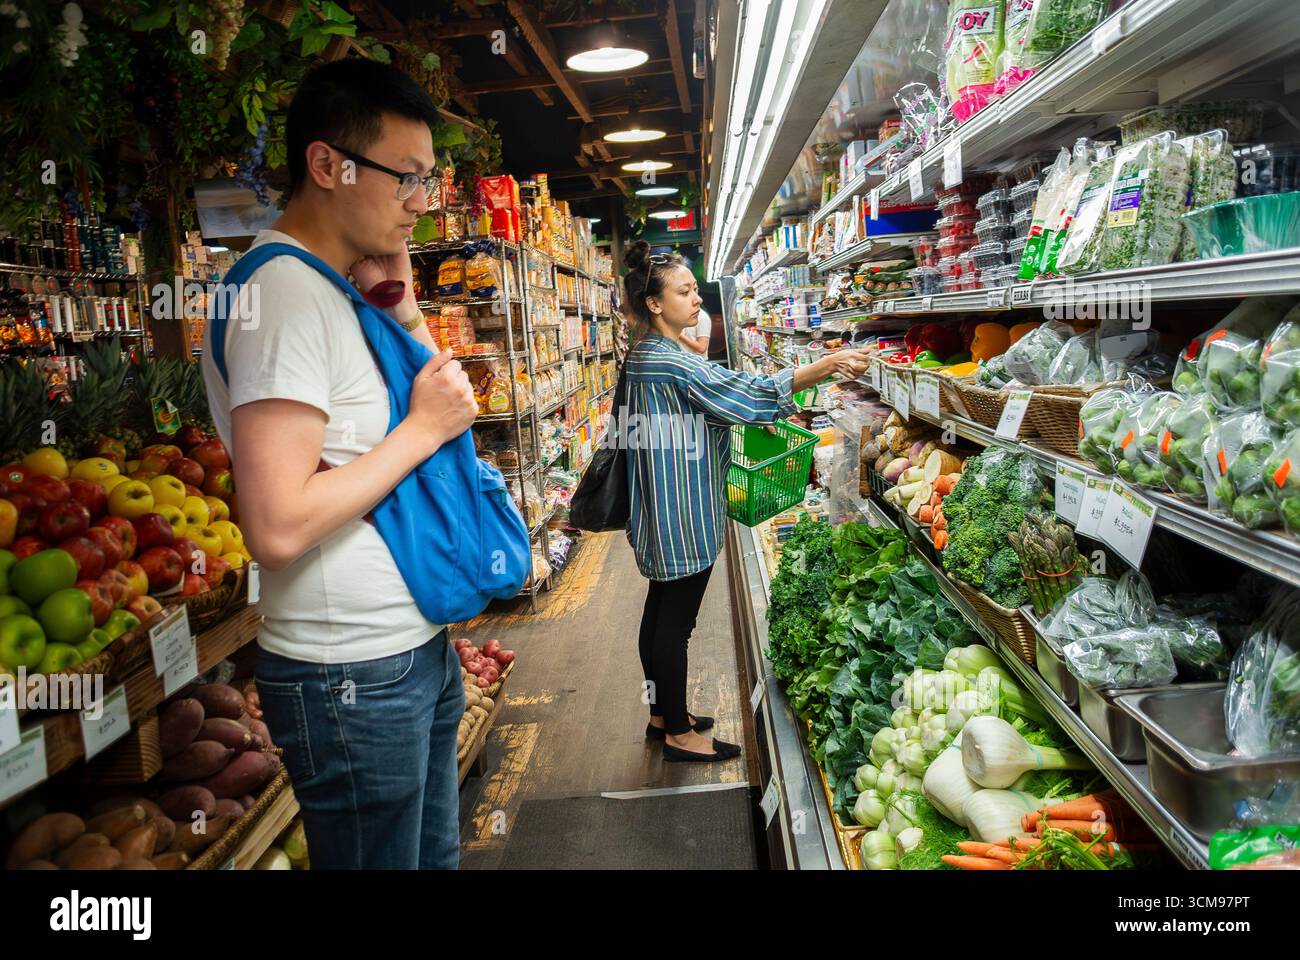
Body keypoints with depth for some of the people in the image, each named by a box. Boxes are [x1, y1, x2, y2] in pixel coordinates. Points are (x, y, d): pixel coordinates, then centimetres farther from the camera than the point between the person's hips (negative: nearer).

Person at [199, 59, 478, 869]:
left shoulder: (341, 287, 11)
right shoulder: (285, 291, -19)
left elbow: (449, 415, 16)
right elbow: (278, 527, -27)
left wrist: (406, 316, 2)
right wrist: (423, 429, -18)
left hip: (418, 644, 9)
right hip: (354, 676, -9)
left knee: (435, 856, 22)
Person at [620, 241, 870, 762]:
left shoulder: (646, 355, 11)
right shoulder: (671, 362, -21)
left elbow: (715, 398, 19)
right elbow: (743, 393, -23)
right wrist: (826, 366, -24)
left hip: (660, 516, 10)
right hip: (682, 517, -10)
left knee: (660, 610, 18)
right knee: (676, 621, 1)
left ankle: (662, 713, 32)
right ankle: (679, 732, 14)